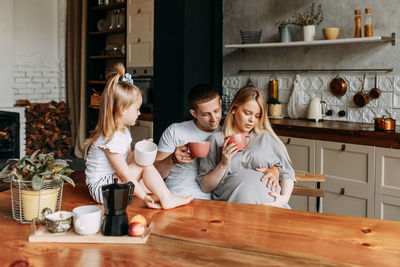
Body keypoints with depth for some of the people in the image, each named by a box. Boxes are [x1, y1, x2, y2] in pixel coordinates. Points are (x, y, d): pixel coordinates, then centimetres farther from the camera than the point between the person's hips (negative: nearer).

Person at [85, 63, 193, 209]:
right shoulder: (111, 139, -26)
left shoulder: (123, 130, 7)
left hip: (112, 179, 11)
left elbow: (127, 159, 12)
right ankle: (167, 199, -12)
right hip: (100, 188, -11)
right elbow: (125, 175, -25)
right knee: (144, 164, -19)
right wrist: (144, 197, -22)